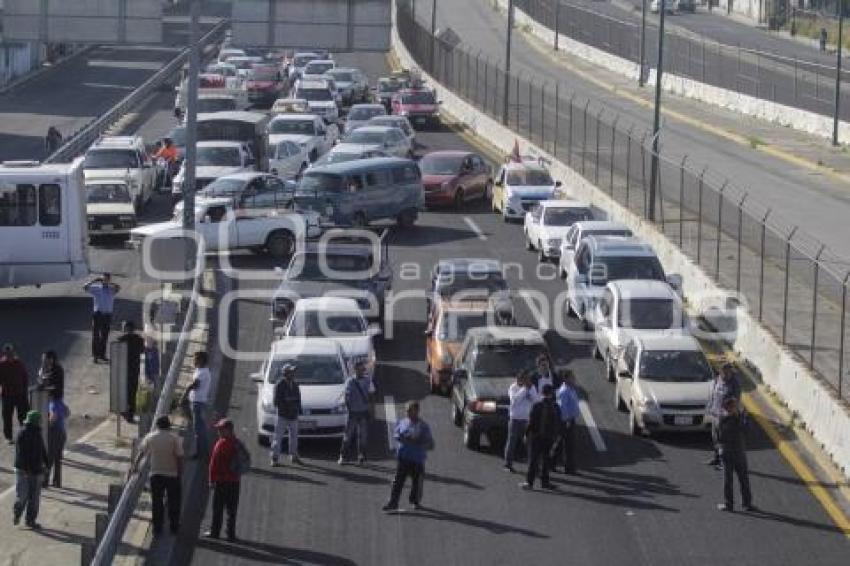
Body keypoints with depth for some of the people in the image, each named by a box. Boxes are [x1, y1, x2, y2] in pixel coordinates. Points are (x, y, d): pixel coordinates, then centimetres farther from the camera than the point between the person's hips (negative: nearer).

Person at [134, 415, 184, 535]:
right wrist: (180, 474, -2)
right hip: (172, 474, -1)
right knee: (173, 502, 10)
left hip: (155, 474, 2)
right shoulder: (175, 438, -7)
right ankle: (174, 528, 14)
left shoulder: (150, 437, 1)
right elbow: (179, 457, -10)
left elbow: (141, 452, 12)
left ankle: (157, 529, 8)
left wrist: (135, 466, 26)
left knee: (157, 502, 7)